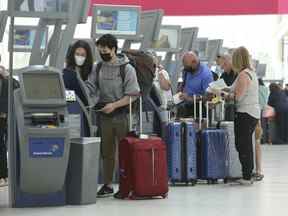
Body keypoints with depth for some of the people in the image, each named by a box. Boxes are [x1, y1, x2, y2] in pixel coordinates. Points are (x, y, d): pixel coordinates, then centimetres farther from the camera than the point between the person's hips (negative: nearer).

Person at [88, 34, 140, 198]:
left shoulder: (127, 68, -6)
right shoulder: (99, 68, 9)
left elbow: (132, 95, -10)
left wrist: (114, 105, -19)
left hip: (122, 115, -5)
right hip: (105, 115, 5)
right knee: (107, 152, 9)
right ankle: (108, 185, 17)